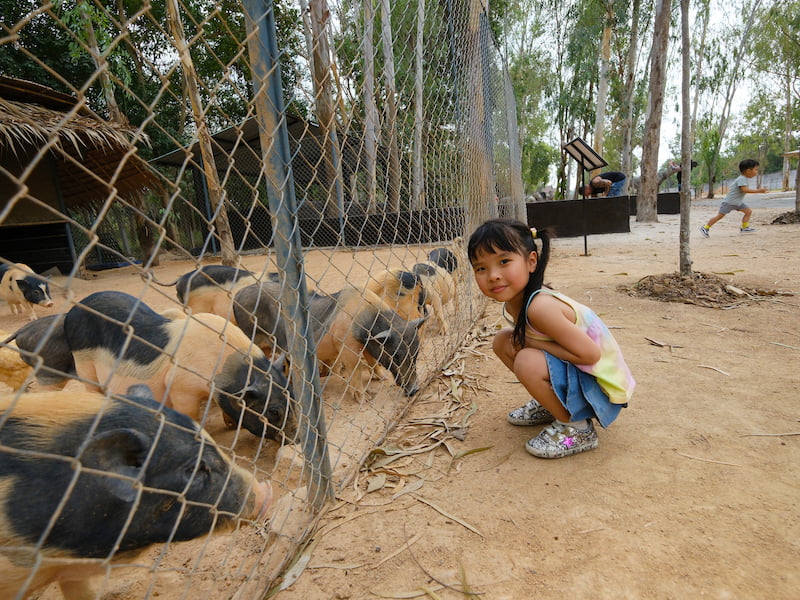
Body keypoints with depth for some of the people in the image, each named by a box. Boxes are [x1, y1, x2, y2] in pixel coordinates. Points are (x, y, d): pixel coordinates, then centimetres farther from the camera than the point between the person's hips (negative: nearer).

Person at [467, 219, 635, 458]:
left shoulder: (541, 307, -32)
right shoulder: (512, 302, -5)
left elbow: (590, 354, -28)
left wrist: (531, 342, -23)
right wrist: (521, 341, -11)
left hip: (599, 383, -8)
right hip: (572, 368, 9)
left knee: (527, 362, -31)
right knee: (503, 340, 3)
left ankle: (576, 427, -5)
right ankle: (550, 405, 19)